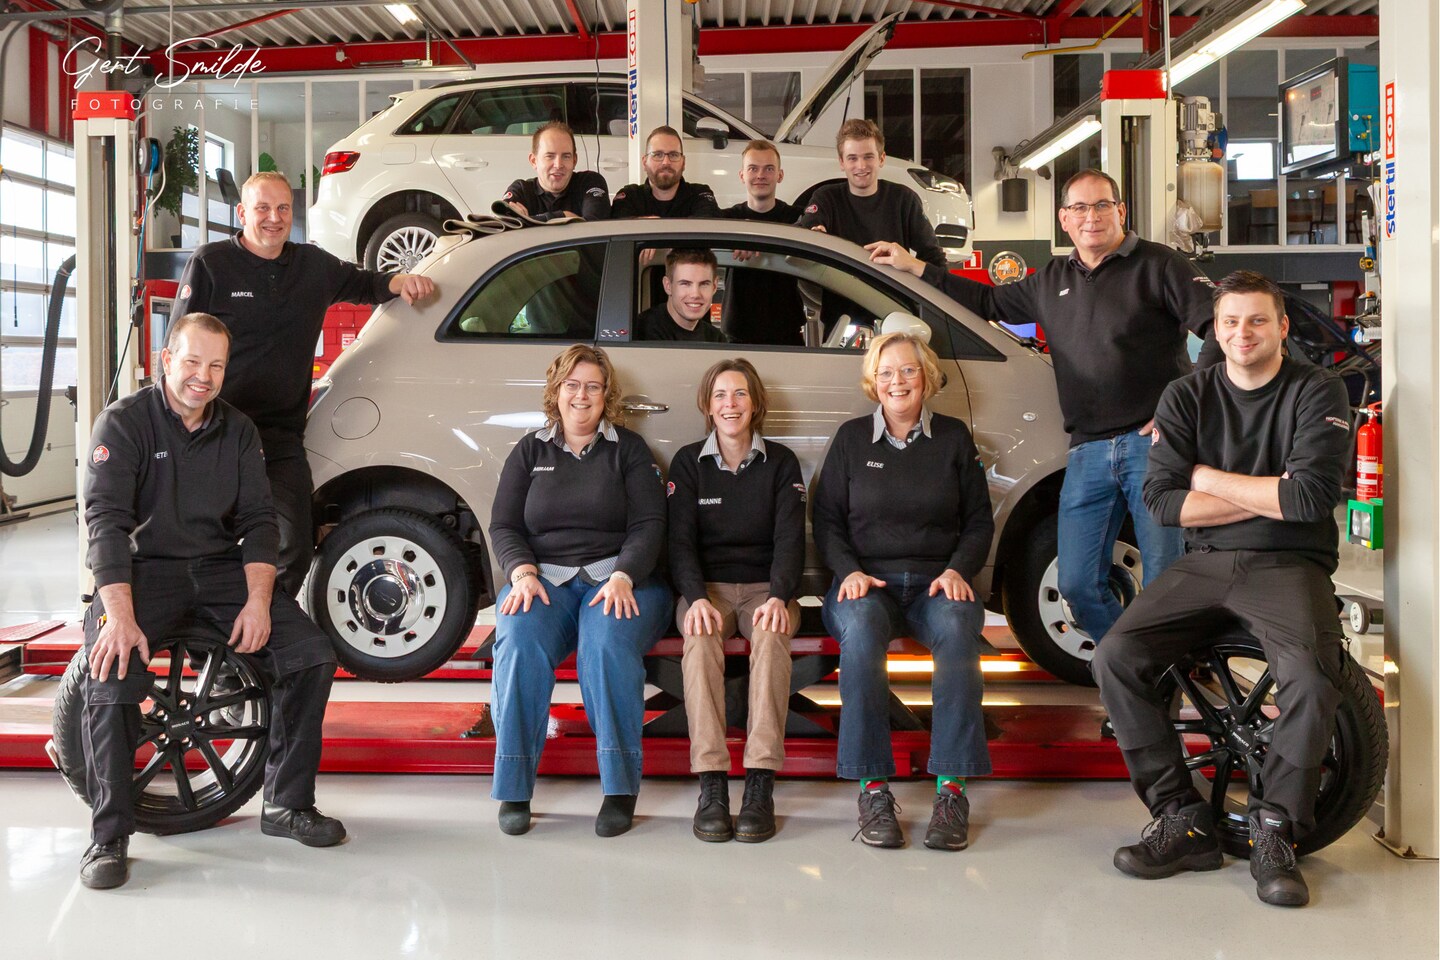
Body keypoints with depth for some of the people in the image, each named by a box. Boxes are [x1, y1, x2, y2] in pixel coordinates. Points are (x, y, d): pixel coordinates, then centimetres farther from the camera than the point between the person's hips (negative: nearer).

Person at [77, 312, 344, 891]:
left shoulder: (238, 431, 9)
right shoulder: (124, 421, -4)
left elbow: (258, 520, 4)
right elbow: (106, 520, -15)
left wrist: (258, 601, -13)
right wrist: (121, 615, -28)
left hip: (221, 570, 4)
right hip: (144, 571, -4)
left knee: (313, 654, -13)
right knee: (113, 671, -31)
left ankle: (286, 804, 2)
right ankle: (109, 836, -16)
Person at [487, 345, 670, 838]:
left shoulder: (628, 449, 13)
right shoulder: (530, 451, 18)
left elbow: (648, 525, 2)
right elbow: (503, 525, 10)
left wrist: (622, 578, -17)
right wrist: (523, 573, -11)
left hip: (618, 579, -1)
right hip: (543, 577, 2)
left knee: (608, 643, -35)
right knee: (519, 641, -32)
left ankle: (620, 789, -27)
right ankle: (513, 788, -23)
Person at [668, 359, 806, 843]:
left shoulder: (781, 463, 8)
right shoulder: (688, 462, 8)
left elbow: (790, 538, -1)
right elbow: (681, 540, -1)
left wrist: (779, 597, -20)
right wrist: (697, 598, -20)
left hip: (766, 586, 0)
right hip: (706, 586, 0)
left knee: (771, 637, -35)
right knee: (700, 640, -34)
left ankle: (761, 784, -37)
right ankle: (711, 783, -37)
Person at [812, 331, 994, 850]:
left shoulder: (953, 437, 13)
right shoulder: (851, 438, 12)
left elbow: (979, 520, 13)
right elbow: (827, 519, 11)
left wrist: (958, 570, -6)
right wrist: (849, 570, -8)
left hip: (938, 580, 0)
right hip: (867, 579, 0)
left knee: (957, 629, -36)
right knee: (860, 629, -37)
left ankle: (951, 789, -33)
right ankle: (873, 789, -33)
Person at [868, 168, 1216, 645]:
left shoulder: (1158, 265, 1)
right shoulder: (1051, 281, 19)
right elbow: (990, 301, 33)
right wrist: (916, 267, 31)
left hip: (1153, 442, -5)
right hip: (1088, 452, 6)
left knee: (1164, 580, -6)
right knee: (1076, 584, 2)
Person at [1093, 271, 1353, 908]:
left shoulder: (1317, 394, 1)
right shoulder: (1187, 397, 8)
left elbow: (1311, 496, -15)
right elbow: (1162, 500, -3)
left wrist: (1209, 479, -6)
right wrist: (1267, 498, -9)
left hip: (1288, 565, -3)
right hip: (1203, 564, 3)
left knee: (1311, 679, -31)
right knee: (1115, 658, -18)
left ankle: (1274, 835, -11)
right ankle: (1183, 821, -8)